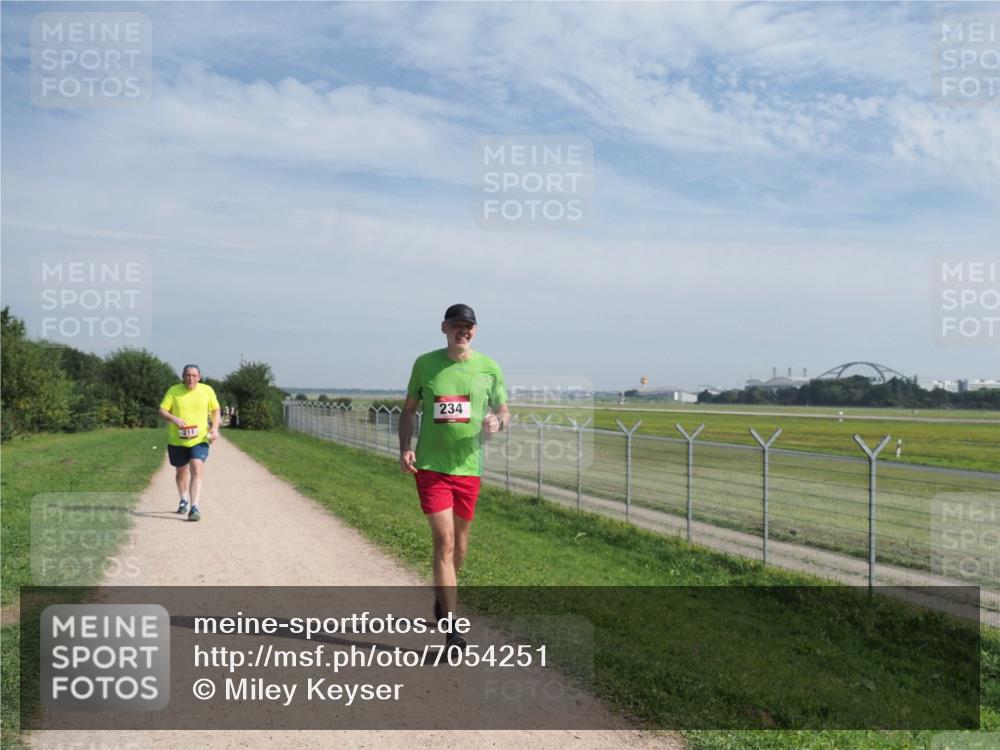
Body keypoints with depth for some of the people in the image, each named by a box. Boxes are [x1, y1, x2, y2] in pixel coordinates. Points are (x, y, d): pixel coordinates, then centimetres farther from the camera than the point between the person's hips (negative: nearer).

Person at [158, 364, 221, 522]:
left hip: (199, 439, -1)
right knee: (181, 472, 17)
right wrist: (173, 418, -25)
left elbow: (215, 410, 13)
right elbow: (162, 410, -5)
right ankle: (184, 500, 44)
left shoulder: (207, 390, 2)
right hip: (177, 440, 1)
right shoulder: (173, 391, -2)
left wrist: (215, 428, -1)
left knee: (197, 469, -19)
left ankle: (195, 507, -23)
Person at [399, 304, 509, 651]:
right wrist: (404, 448, -5)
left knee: (460, 541, 15)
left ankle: (442, 595, 44)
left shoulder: (489, 367, 3)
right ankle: (452, 629, -7)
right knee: (444, 541, -9)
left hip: (468, 466, 2)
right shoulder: (425, 363, 2)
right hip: (430, 466, -2)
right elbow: (409, 410, 9)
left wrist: (497, 421, -13)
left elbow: (504, 412, 11)